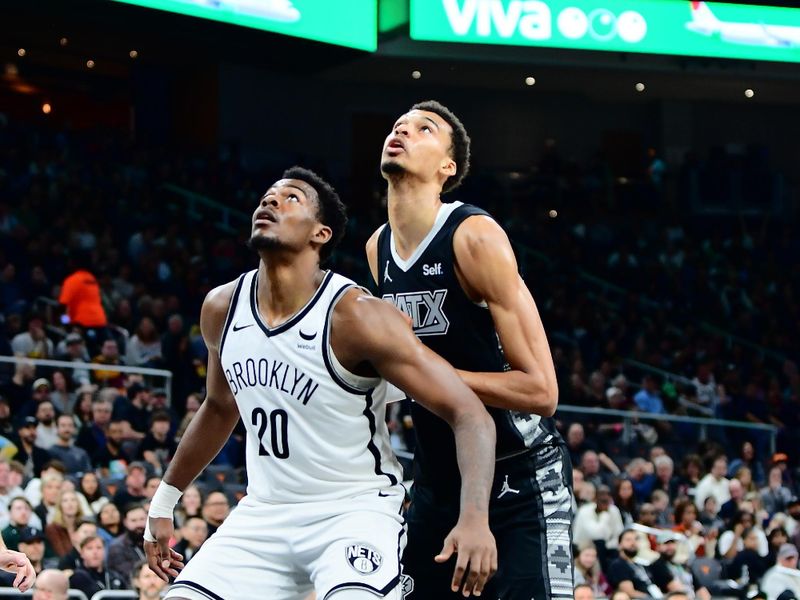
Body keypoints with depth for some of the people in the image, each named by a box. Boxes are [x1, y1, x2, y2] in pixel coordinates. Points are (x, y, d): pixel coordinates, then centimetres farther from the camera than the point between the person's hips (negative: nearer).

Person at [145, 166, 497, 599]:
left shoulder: (355, 317, -18)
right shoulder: (221, 309, 0)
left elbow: (469, 414, -20)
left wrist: (475, 518, -36)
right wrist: (164, 502, 25)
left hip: (355, 511, -6)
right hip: (265, 513, 6)